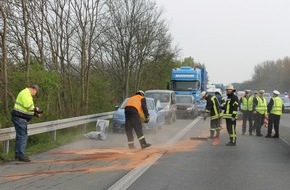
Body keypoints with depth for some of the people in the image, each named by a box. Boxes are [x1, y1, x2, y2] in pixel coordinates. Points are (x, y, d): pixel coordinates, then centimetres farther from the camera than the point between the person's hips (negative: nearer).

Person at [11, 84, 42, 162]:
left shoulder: (28, 94, 20)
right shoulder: (25, 93, -14)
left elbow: (28, 109, 22)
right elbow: (28, 106, -25)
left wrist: (35, 113, 9)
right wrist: (35, 109, -9)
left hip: (22, 118, 11)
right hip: (19, 118, -11)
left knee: (20, 136, 14)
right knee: (22, 136, -10)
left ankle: (18, 155, 19)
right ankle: (21, 155, -8)